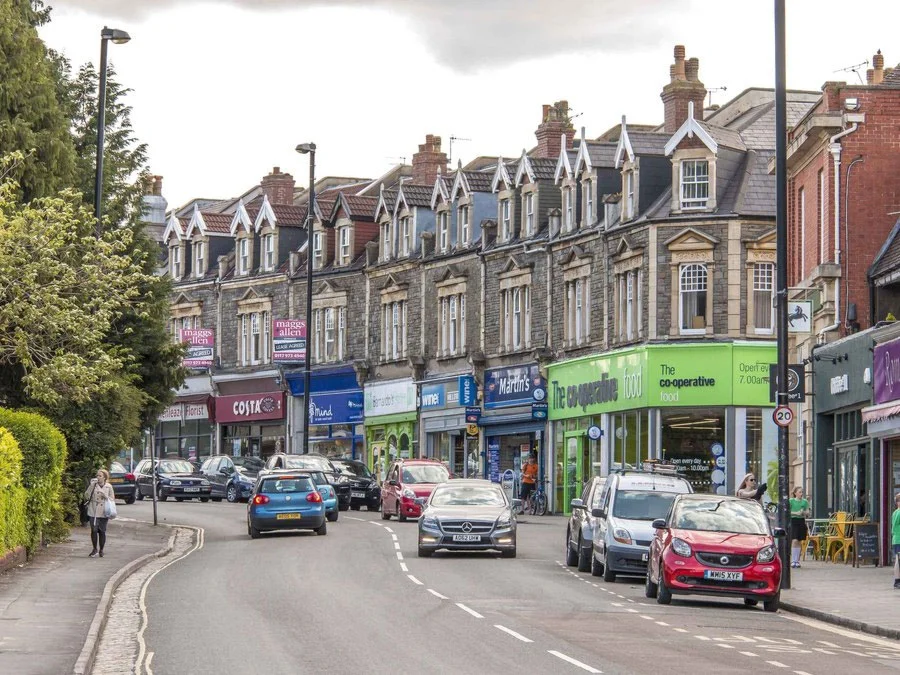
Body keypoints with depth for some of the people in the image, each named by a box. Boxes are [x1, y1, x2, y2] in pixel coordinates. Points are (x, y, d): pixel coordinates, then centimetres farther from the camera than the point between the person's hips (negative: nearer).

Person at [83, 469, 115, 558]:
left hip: (103, 513, 0)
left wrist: (105, 496, -12)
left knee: (102, 531, 2)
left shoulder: (108, 487, 4)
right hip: (93, 512, 0)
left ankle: (101, 550, 17)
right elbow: (87, 496, -4)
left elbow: (112, 500, 6)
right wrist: (91, 486, -13)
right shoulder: (93, 485, 4)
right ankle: (95, 549, 8)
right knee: (94, 530, -9)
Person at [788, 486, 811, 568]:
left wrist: (804, 513, -13)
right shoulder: (791, 501, 0)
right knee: (794, 541, -14)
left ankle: (797, 561, 12)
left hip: (802, 521, 4)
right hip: (793, 521, -4)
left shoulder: (805, 502, 10)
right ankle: (793, 561, -11)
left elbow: (808, 513, 9)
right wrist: (796, 513, -16)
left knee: (799, 542, 6)